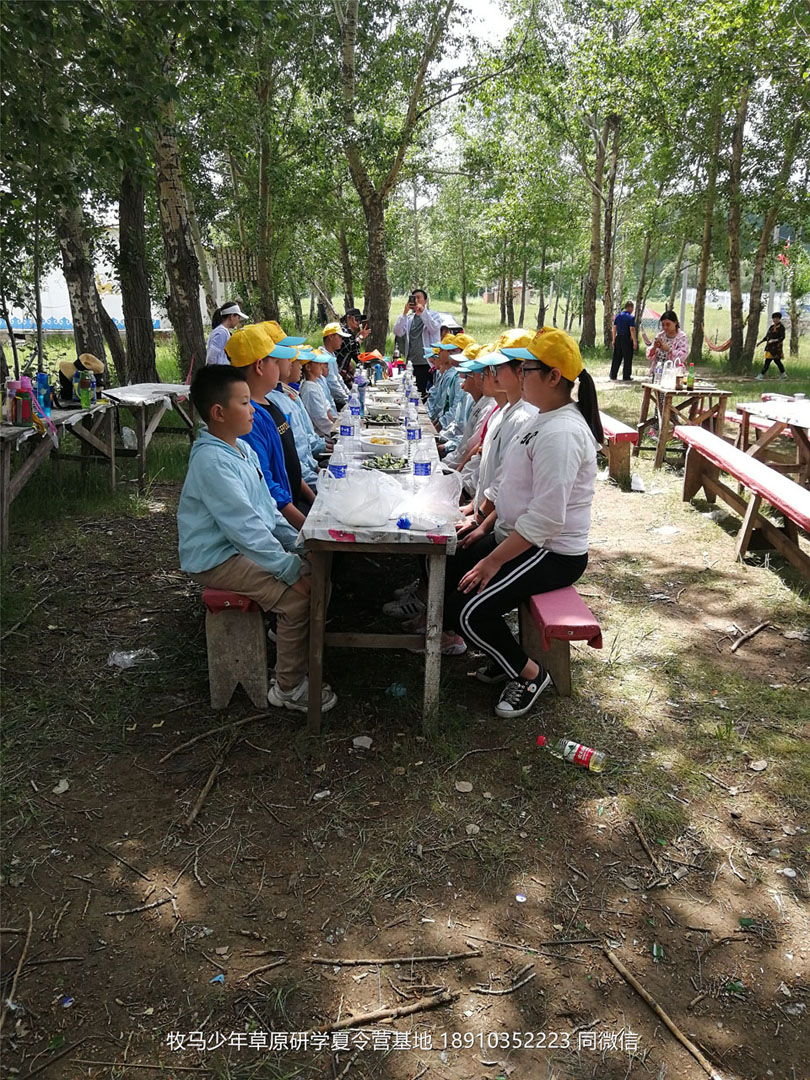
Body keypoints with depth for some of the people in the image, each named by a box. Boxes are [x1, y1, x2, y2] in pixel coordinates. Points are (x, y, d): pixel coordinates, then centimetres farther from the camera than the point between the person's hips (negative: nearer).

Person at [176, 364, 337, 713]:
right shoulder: (212, 462, -24)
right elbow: (245, 526, -27)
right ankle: (288, 688, -4)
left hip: (244, 546, 10)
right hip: (217, 560, -10)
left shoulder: (242, 449, 7)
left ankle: (291, 640, 22)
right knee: (298, 593, -20)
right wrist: (291, 569, -25)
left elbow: (266, 507, 15)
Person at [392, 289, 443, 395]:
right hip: (411, 363, 4)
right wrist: (405, 313, -9)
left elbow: (434, 329, -14)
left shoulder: (434, 315, 6)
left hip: (428, 363, -3)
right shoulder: (408, 318, 15)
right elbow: (398, 333, -1)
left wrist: (423, 312, -18)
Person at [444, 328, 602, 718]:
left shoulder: (561, 433, -24)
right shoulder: (543, 419, 9)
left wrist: (493, 561, -24)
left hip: (551, 553, -10)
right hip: (518, 537, 10)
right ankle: (505, 656, 19)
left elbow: (546, 519, -29)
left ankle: (529, 674, 4)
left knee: (465, 610, -20)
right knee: (444, 576, 6)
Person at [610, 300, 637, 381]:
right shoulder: (631, 317, -9)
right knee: (627, 359, 3)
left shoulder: (618, 316, 9)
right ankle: (626, 377, 5)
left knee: (616, 358, 10)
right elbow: (632, 330, -14)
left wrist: (614, 340, 15)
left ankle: (613, 377, 11)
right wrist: (634, 341, -11)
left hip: (618, 338, 5)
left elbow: (614, 328, 10)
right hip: (627, 339, -5)